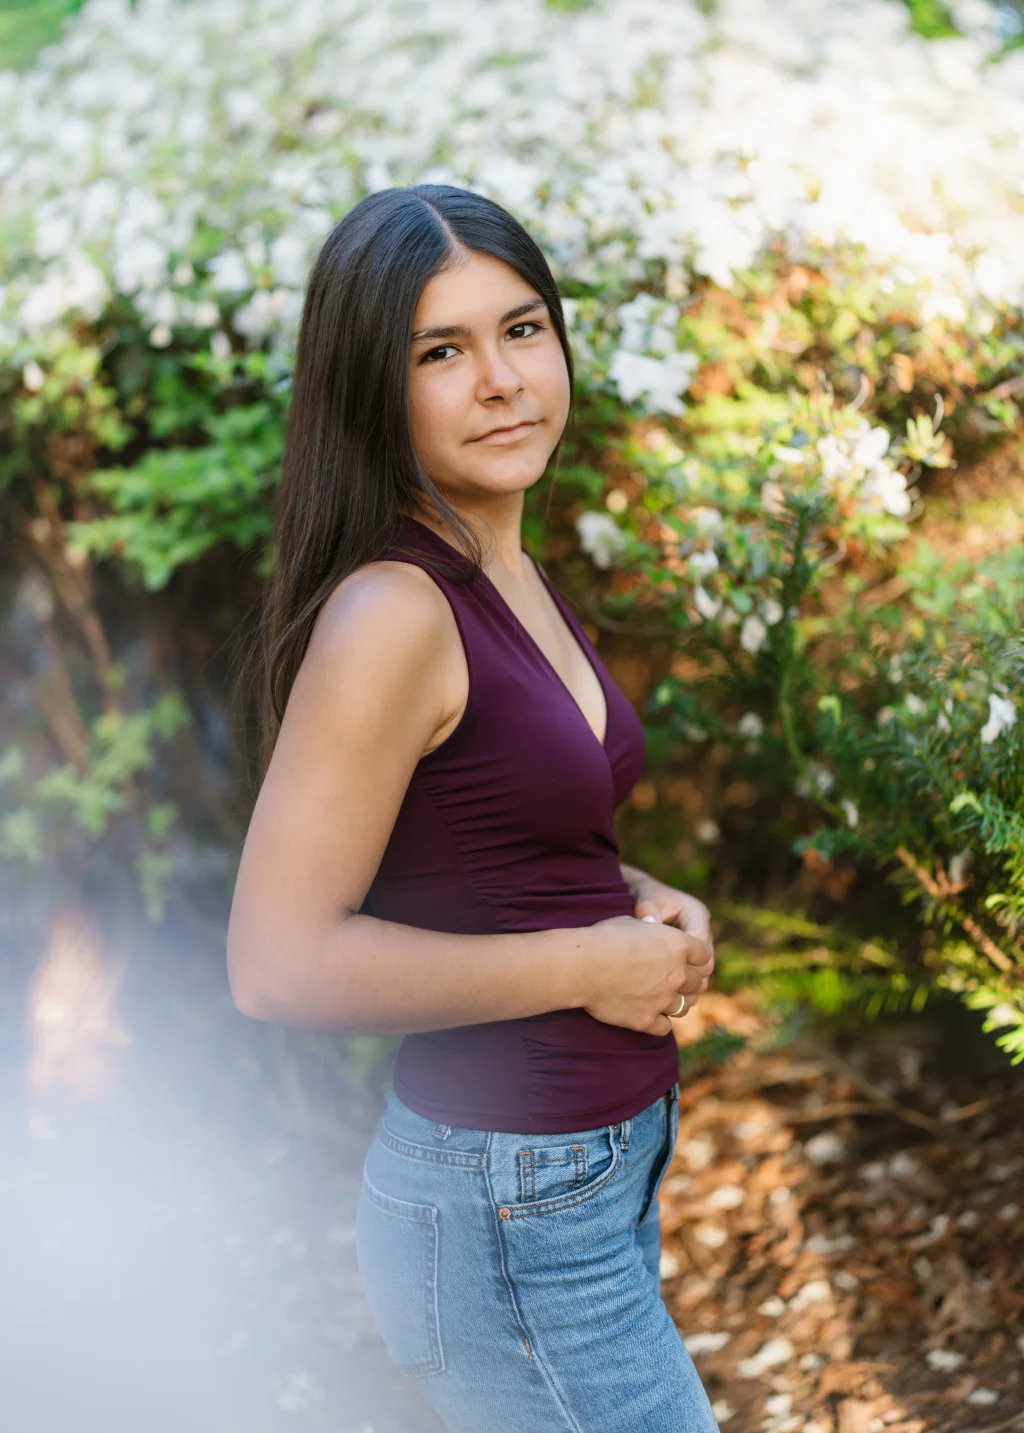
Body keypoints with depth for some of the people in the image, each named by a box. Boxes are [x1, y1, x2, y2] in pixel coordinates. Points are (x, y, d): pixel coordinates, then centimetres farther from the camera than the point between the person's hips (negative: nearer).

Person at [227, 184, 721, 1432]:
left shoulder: (514, 579, 7)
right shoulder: (391, 613, -21)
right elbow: (279, 963, -24)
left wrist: (637, 900, 1)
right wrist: (590, 965, -18)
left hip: (607, 1170, 9)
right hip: (505, 1217, -9)